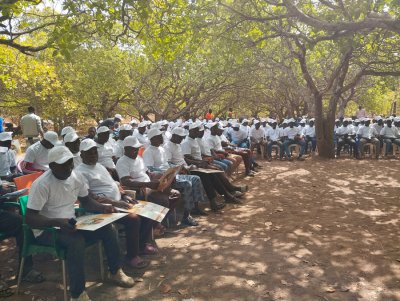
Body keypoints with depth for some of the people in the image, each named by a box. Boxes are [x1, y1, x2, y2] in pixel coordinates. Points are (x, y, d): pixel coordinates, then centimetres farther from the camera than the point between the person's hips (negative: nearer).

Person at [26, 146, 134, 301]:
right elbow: (30, 218, -25)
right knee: (76, 241, -34)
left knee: (107, 228, -9)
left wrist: (104, 208, -10)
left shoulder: (77, 176, -3)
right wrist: (58, 222, -40)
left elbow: (86, 201, 10)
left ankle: (115, 272, 11)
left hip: (70, 223, 7)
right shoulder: (41, 184, -23)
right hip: (47, 229, -6)